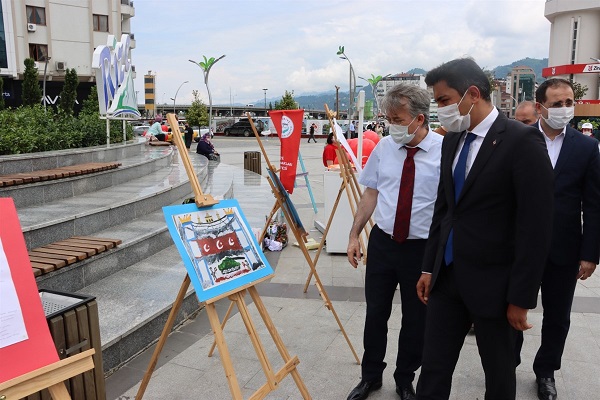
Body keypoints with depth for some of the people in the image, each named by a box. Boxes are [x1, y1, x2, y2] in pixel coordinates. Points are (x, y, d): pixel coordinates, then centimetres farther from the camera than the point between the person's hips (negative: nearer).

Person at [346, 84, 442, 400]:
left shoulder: (444, 151, -12)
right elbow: (371, 194, 6)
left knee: (416, 320, 13)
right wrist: (354, 235, 6)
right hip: (382, 242, 3)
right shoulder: (384, 147, -1)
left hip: (423, 248, -3)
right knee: (375, 313, 15)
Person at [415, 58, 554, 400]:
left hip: (493, 282, -6)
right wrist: (429, 267, 12)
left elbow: (536, 225, -16)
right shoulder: (453, 140, 7)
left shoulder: (522, 140, -15)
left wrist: (521, 297, -14)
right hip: (448, 276, 6)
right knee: (433, 370, 12)